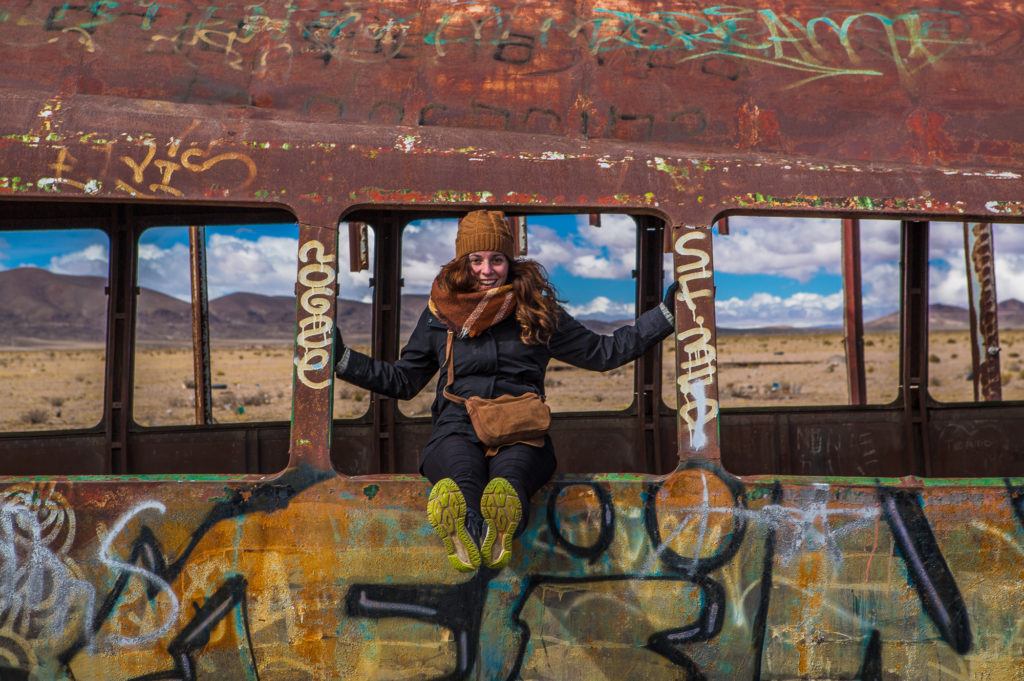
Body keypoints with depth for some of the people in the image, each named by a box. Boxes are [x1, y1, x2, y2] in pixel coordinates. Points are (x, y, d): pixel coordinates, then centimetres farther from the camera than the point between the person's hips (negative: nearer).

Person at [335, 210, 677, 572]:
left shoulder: (537, 311, 19)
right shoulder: (440, 313, 20)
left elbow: (604, 352, 24)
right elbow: (402, 380, 27)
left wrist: (666, 313, 20)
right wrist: (341, 357, 17)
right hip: (457, 426, 0)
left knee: (511, 470, -40)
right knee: (462, 471, -40)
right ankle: (471, 529, -70)